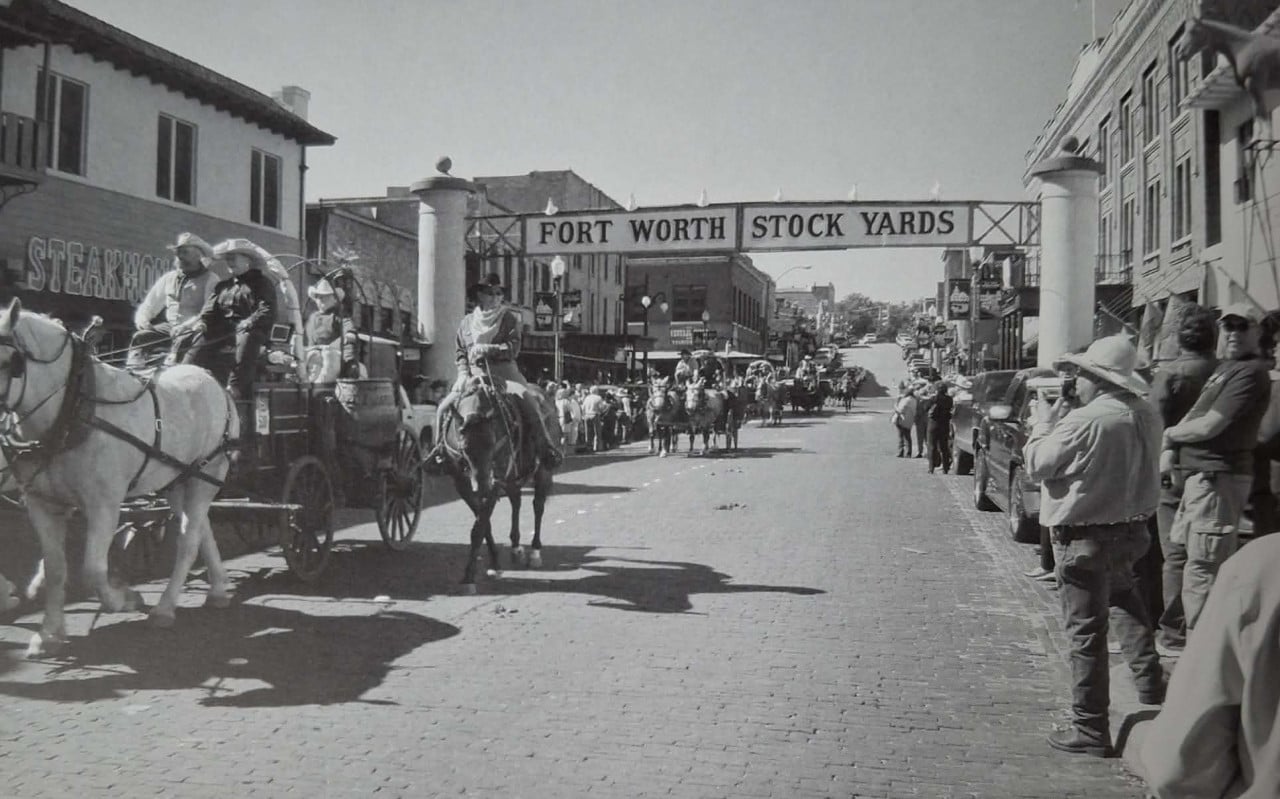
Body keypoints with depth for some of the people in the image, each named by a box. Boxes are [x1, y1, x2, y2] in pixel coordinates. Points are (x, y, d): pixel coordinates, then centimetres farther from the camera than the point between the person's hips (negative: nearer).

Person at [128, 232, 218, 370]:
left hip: (194, 329, -6)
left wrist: (186, 325, -27)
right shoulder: (169, 278, 18)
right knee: (140, 336, -12)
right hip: (170, 326, 6)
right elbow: (149, 304, 22)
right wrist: (142, 318, -1)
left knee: (182, 341, -35)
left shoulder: (210, 279, -2)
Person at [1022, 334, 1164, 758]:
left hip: (1085, 537, -8)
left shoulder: (1084, 420, -25)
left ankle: (1090, 731, 10)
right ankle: (1151, 688, 41)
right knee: (1123, 599, 33)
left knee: (1086, 631, 2)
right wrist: (1063, 419, 8)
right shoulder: (1146, 415, 0)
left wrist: (1043, 423, 1)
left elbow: (1038, 464, -14)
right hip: (1130, 528, 8)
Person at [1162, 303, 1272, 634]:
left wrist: (1170, 434, 0)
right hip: (1203, 474, 10)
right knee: (1205, 566, 17)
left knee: (1201, 571, -9)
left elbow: (1208, 426, -18)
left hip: (1217, 476, -10)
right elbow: (1195, 416, 18)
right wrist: (1170, 449, 2)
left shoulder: (1250, 372, -13)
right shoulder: (1225, 367, 18)